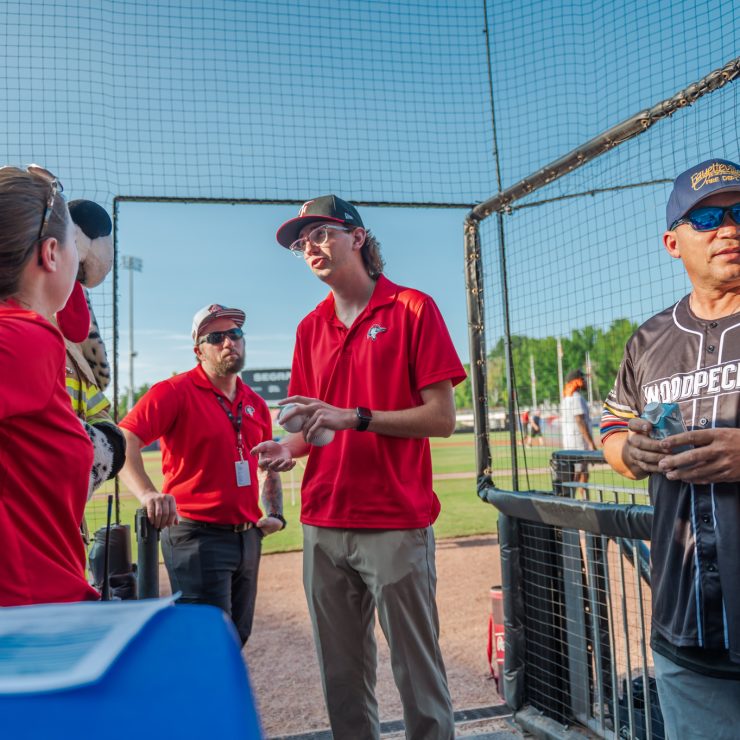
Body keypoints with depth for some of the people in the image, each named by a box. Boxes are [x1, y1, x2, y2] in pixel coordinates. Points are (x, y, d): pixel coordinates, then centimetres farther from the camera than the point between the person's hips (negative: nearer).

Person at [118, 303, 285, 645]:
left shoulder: (255, 403, 11)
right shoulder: (175, 391, -9)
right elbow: (124, 440, -23)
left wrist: (275, 514, 9)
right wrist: (147, 493, -39)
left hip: (248, 536, 7)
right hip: (197, 536, -7)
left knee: (237, 637, 17)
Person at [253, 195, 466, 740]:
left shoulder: (413, 309, -3)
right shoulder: (311, 327, 14)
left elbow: (442, 418, -9)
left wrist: (354, 417, -16)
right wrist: (289, 447, -2)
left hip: (397, 525, -5)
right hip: (323, 526, 6)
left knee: (418, 674, 1)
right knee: (342, 675, 14)